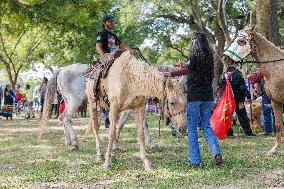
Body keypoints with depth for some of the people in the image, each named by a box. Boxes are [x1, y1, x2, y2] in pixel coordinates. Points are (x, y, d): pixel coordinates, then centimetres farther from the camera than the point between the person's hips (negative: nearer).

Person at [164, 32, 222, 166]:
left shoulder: (194, 56, -9)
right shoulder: (209, 57, 10)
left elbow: (188, 69, -29)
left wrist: (170, 74, -35)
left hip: (194, 96, -6)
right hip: (208, 95, 6)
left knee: (192, 128, 1)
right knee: (207, 126, 13)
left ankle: (195, 160, -1)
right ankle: (216, 153, -4)